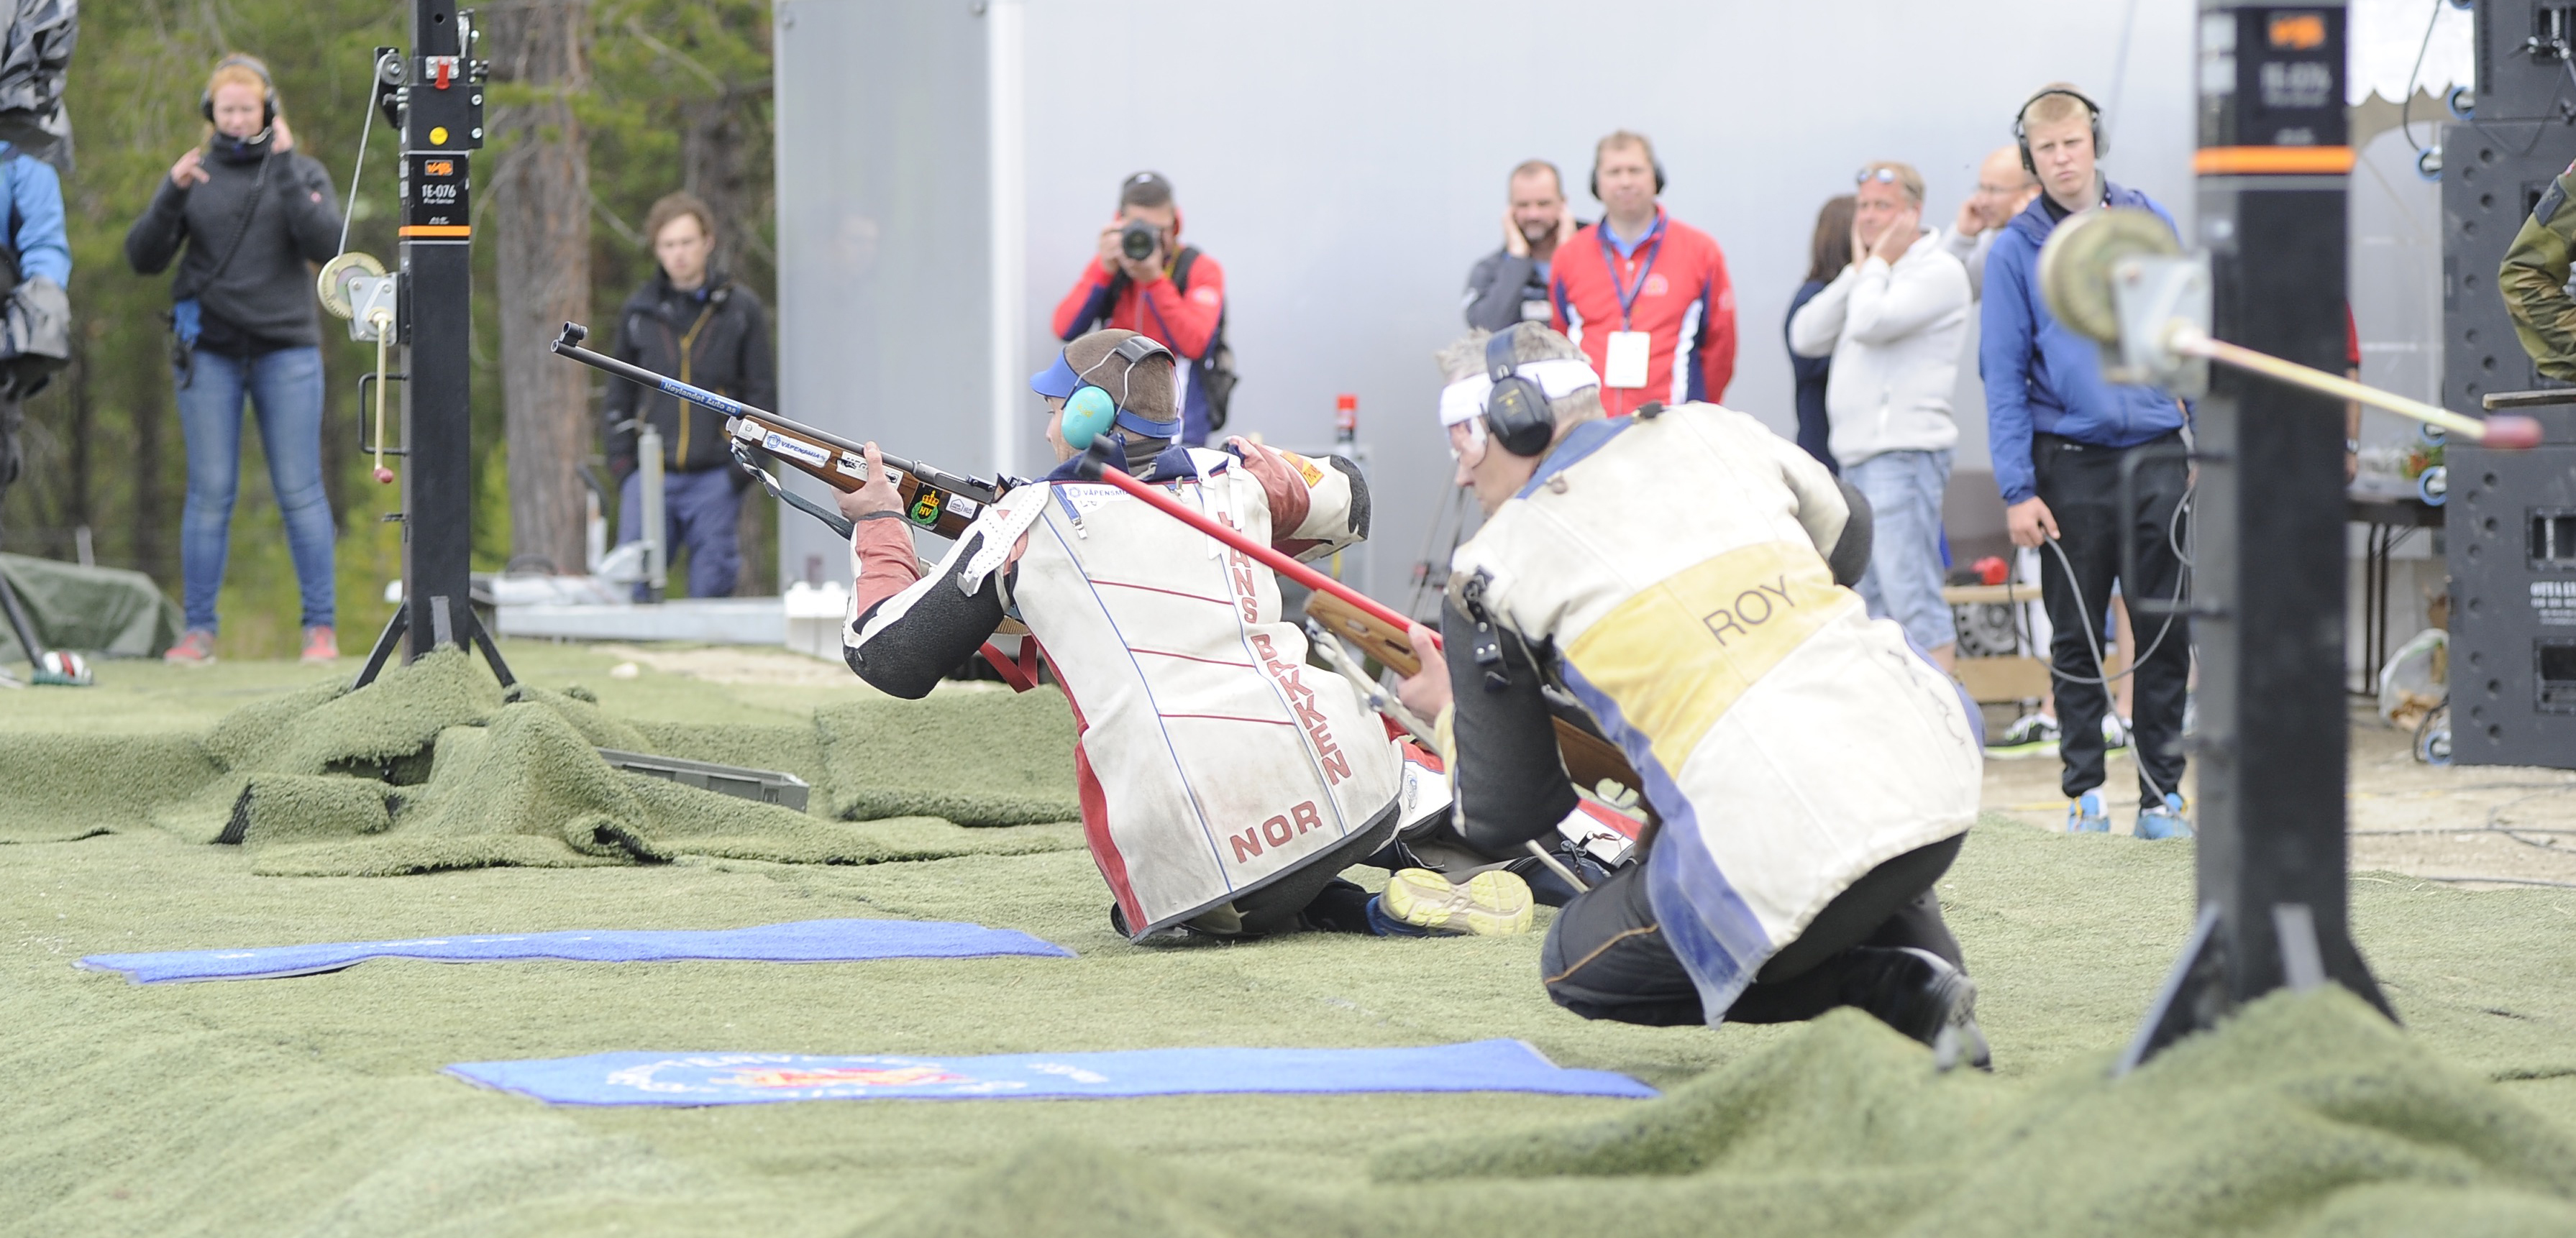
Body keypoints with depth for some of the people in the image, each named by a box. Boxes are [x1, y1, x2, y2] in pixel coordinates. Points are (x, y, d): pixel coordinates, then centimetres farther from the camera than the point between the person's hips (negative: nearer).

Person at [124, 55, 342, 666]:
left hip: (287, 350, -1)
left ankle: (320, 625, 0)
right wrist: (171, 194, -16)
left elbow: (327, 244, -12)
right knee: (210, 493, -2)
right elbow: (144, 258, 0)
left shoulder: (301, 174, 4)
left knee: (300, 491, -3)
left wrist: (287, 168, -16)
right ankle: (198, 631, 0)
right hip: (211, 355, 1)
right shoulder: (195, 177, 7)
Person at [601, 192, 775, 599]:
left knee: (712, 588, 0)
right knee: (633, 588, -4)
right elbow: (619, 393, 17)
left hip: (714, 477, -2)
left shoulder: (740, 309, 5)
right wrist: (620, 457, 7)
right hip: (651, 475, 2)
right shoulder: (639, 311, 10)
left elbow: (763, 390, 7)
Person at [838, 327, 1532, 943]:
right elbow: (1345, 500, 42)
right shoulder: (1228, 481, 19)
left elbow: (889, 658, 16)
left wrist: (879, 528, 31)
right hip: (1339, 785, 4)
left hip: (1183, 849, -4)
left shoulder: (1026, 521, 10)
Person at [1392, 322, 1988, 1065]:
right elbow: (1845, 539, 37)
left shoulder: (1493, 569, 6)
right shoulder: (1714, 431, 18)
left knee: (1579, 966, 21)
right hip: (1937, 778, 6)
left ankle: (1890, 990, 3)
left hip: (1781, 857, -6)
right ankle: (1917, 957, 17)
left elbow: (1503, 819, 13)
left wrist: (1451, 717, 33)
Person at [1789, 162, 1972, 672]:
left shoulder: (1936, 271, -5)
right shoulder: (1872, 277, 21)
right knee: (1873, 605, 11)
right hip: (1858, 456, 9)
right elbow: (1806, 337, 10)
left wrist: (1878, 263, -3)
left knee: (1912, 597, -14)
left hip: (1904, 453, -9)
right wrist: (1858, 269, 6)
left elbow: (1872, 322, -20)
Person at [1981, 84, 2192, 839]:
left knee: (2166, 633, 1)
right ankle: (2084, 787, 14)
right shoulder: (2016, 249, -1)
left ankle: (2162, 789, 8)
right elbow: (2003, 374, -2)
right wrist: (2017, 488, -8)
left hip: (2155, 456, 1)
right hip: (2068, 462, -1)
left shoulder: (2150, 224, 5)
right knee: (2077, 636, 6)